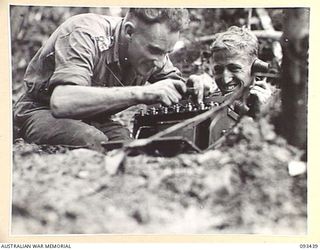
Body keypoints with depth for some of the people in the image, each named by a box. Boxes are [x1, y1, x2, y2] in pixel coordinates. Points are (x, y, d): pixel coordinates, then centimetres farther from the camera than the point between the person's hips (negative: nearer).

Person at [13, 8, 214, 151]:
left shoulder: (152, 46, -9)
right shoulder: (85, 35, -30)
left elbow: (174, 84, 5)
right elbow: (62, 103, -45)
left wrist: (194, 84, -21)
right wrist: (141, 93, -49)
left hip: (95, 120, 6)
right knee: (93, 141, -36)